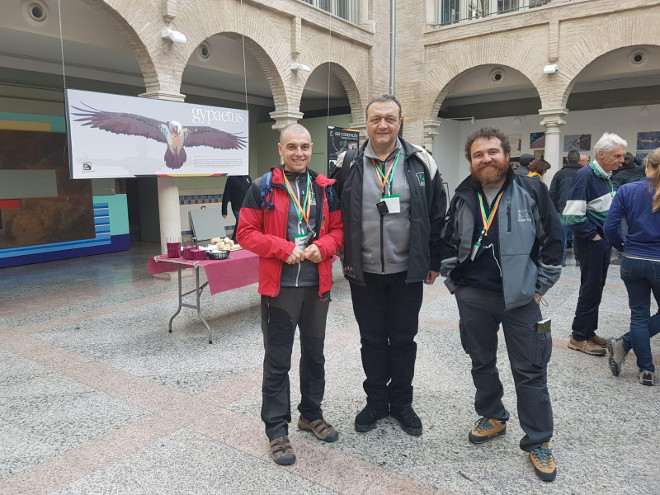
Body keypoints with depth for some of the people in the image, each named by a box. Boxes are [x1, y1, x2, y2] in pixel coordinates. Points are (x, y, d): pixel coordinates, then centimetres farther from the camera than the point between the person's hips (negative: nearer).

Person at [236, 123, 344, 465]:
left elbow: (338, 229, 9)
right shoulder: (263, 188, -4)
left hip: (317, 285, 4)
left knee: (314, 353, 17)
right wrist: (285, 249, -18)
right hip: (279, 286, -4)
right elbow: (246, 233, -7)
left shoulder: (325, 188, 6)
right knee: (277, 361, 5)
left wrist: (322, 247, -12)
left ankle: (311, 414, 37)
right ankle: (277, 429, 19)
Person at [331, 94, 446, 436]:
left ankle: (401, 402, 31)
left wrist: (434, 262, 3)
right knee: (372, 339, 13)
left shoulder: (421, 163, -1)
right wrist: (344, 259, 4)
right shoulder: (348, 164, 0)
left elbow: (437, 217, 3)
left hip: (407, 272, 0)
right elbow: (335, 216, 7)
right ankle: (376, 401, 31)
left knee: (403, 339, 13)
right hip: (363, 273, 1)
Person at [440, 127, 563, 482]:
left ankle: (538, 442, 19)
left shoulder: (531, 192, -5)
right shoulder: (462, 198, 3)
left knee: (530, 371, 4)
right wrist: (453, 282, 7)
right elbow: (448, 242, 11)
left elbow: (553, 240, -1)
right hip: (473, 296, 3)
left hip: (520, 297, -3)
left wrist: (540, 287, -2)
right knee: (482, 363, 16)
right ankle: (492, 417, 38)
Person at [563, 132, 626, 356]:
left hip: (603, 241, 9)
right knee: (590, 289, -1)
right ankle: (579, 337, 10)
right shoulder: (586, 175, -19)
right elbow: (573, 215, -25)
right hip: (590, 243, -9)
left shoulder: (606, 176, 10)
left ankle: (588, 331, 27)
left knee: (596, 287, 15)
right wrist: (593, 235, -16)